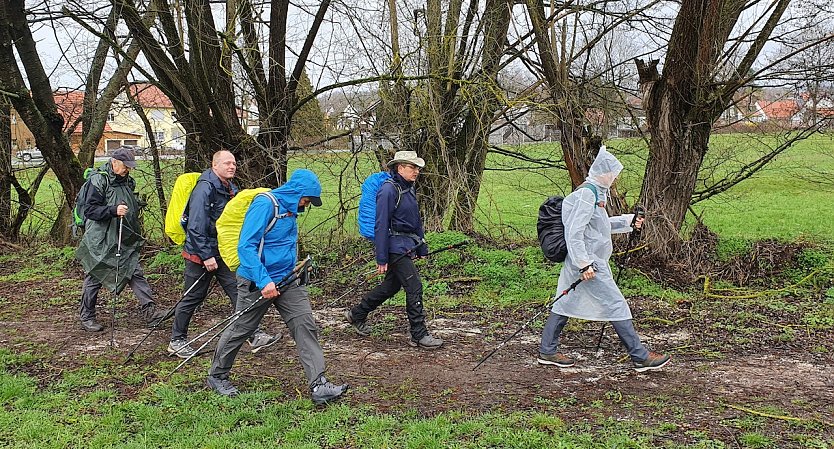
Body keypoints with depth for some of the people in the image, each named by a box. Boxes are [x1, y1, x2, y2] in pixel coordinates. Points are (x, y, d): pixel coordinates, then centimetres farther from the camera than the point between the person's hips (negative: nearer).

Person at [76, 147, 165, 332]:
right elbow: (89, 210, -17)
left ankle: (149, 311, -2)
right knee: (94, 278, 5)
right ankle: (86, 318, 17)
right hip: (100, 242, -6)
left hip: (125, 241, 7)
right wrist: (113, 211, -29)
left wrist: (136, 236, 25)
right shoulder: (99, 180, -11)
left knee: (137, 273, -1)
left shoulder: (128, 182, 12)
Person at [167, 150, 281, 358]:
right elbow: (196, 227, -23)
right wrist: (206, 256, -23)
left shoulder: (231, 189, 10)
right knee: (192, 298, 4)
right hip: (200, 254, -8)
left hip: (223, 253, 8)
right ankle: (176, 341, 20)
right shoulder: (205, 189, -18)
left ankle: (255, 337, 1)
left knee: (239, 291, 0)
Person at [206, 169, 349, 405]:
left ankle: (319, 385, -6)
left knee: (306, 326, -5)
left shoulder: (290, 209, 9)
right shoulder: (265, 204, -19)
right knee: (240, 329, 9)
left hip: (287, 281, 7)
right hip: (257, 282, -7)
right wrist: (264, 281, -30)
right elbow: (246, 246, -25)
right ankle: (216, 376, 31)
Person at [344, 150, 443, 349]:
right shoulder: (389, 190, -16)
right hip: (396, 247, -9)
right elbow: (381, 226, -18)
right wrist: (381, 259, -18)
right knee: (414, 288, -7)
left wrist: (422, 247, 19)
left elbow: (416, 221, 20)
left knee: (391, 286, 18)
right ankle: (418, 335, 3)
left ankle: (356, 314, 34)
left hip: (408, 246, 10)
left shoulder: (409, 189, 12)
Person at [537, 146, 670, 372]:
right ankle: (640, 357, 5)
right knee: (616, 306, -3)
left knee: (565, 303, 13)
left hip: (590, 262, 11)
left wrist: (628, 221, 19)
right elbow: (574, 233, -23)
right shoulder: (586, 195, -19)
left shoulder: (595, 193, 13)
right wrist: (584, 265, -24)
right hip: (589, 263, -10)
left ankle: (547, 352, 21)